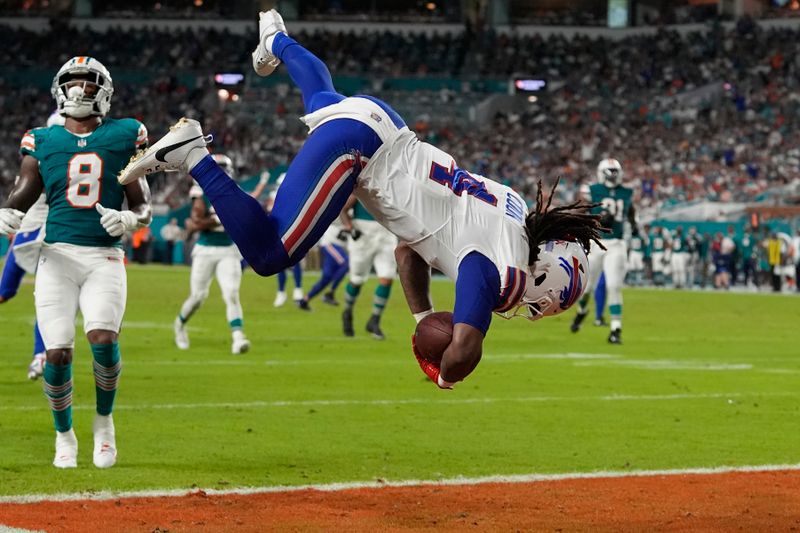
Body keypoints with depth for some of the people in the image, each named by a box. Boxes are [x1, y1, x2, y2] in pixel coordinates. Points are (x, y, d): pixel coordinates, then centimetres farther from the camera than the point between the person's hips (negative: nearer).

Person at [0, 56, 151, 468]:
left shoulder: (124, 136, 9)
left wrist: (128, 220, -12)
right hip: (57, 254, 1)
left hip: (104, 257, -1)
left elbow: (143, 208, 10)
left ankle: (104, 420, 5)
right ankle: (64, 435, 17)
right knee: (58, 353, -9)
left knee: (103, 340, -22)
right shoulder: (42, 141, 10)